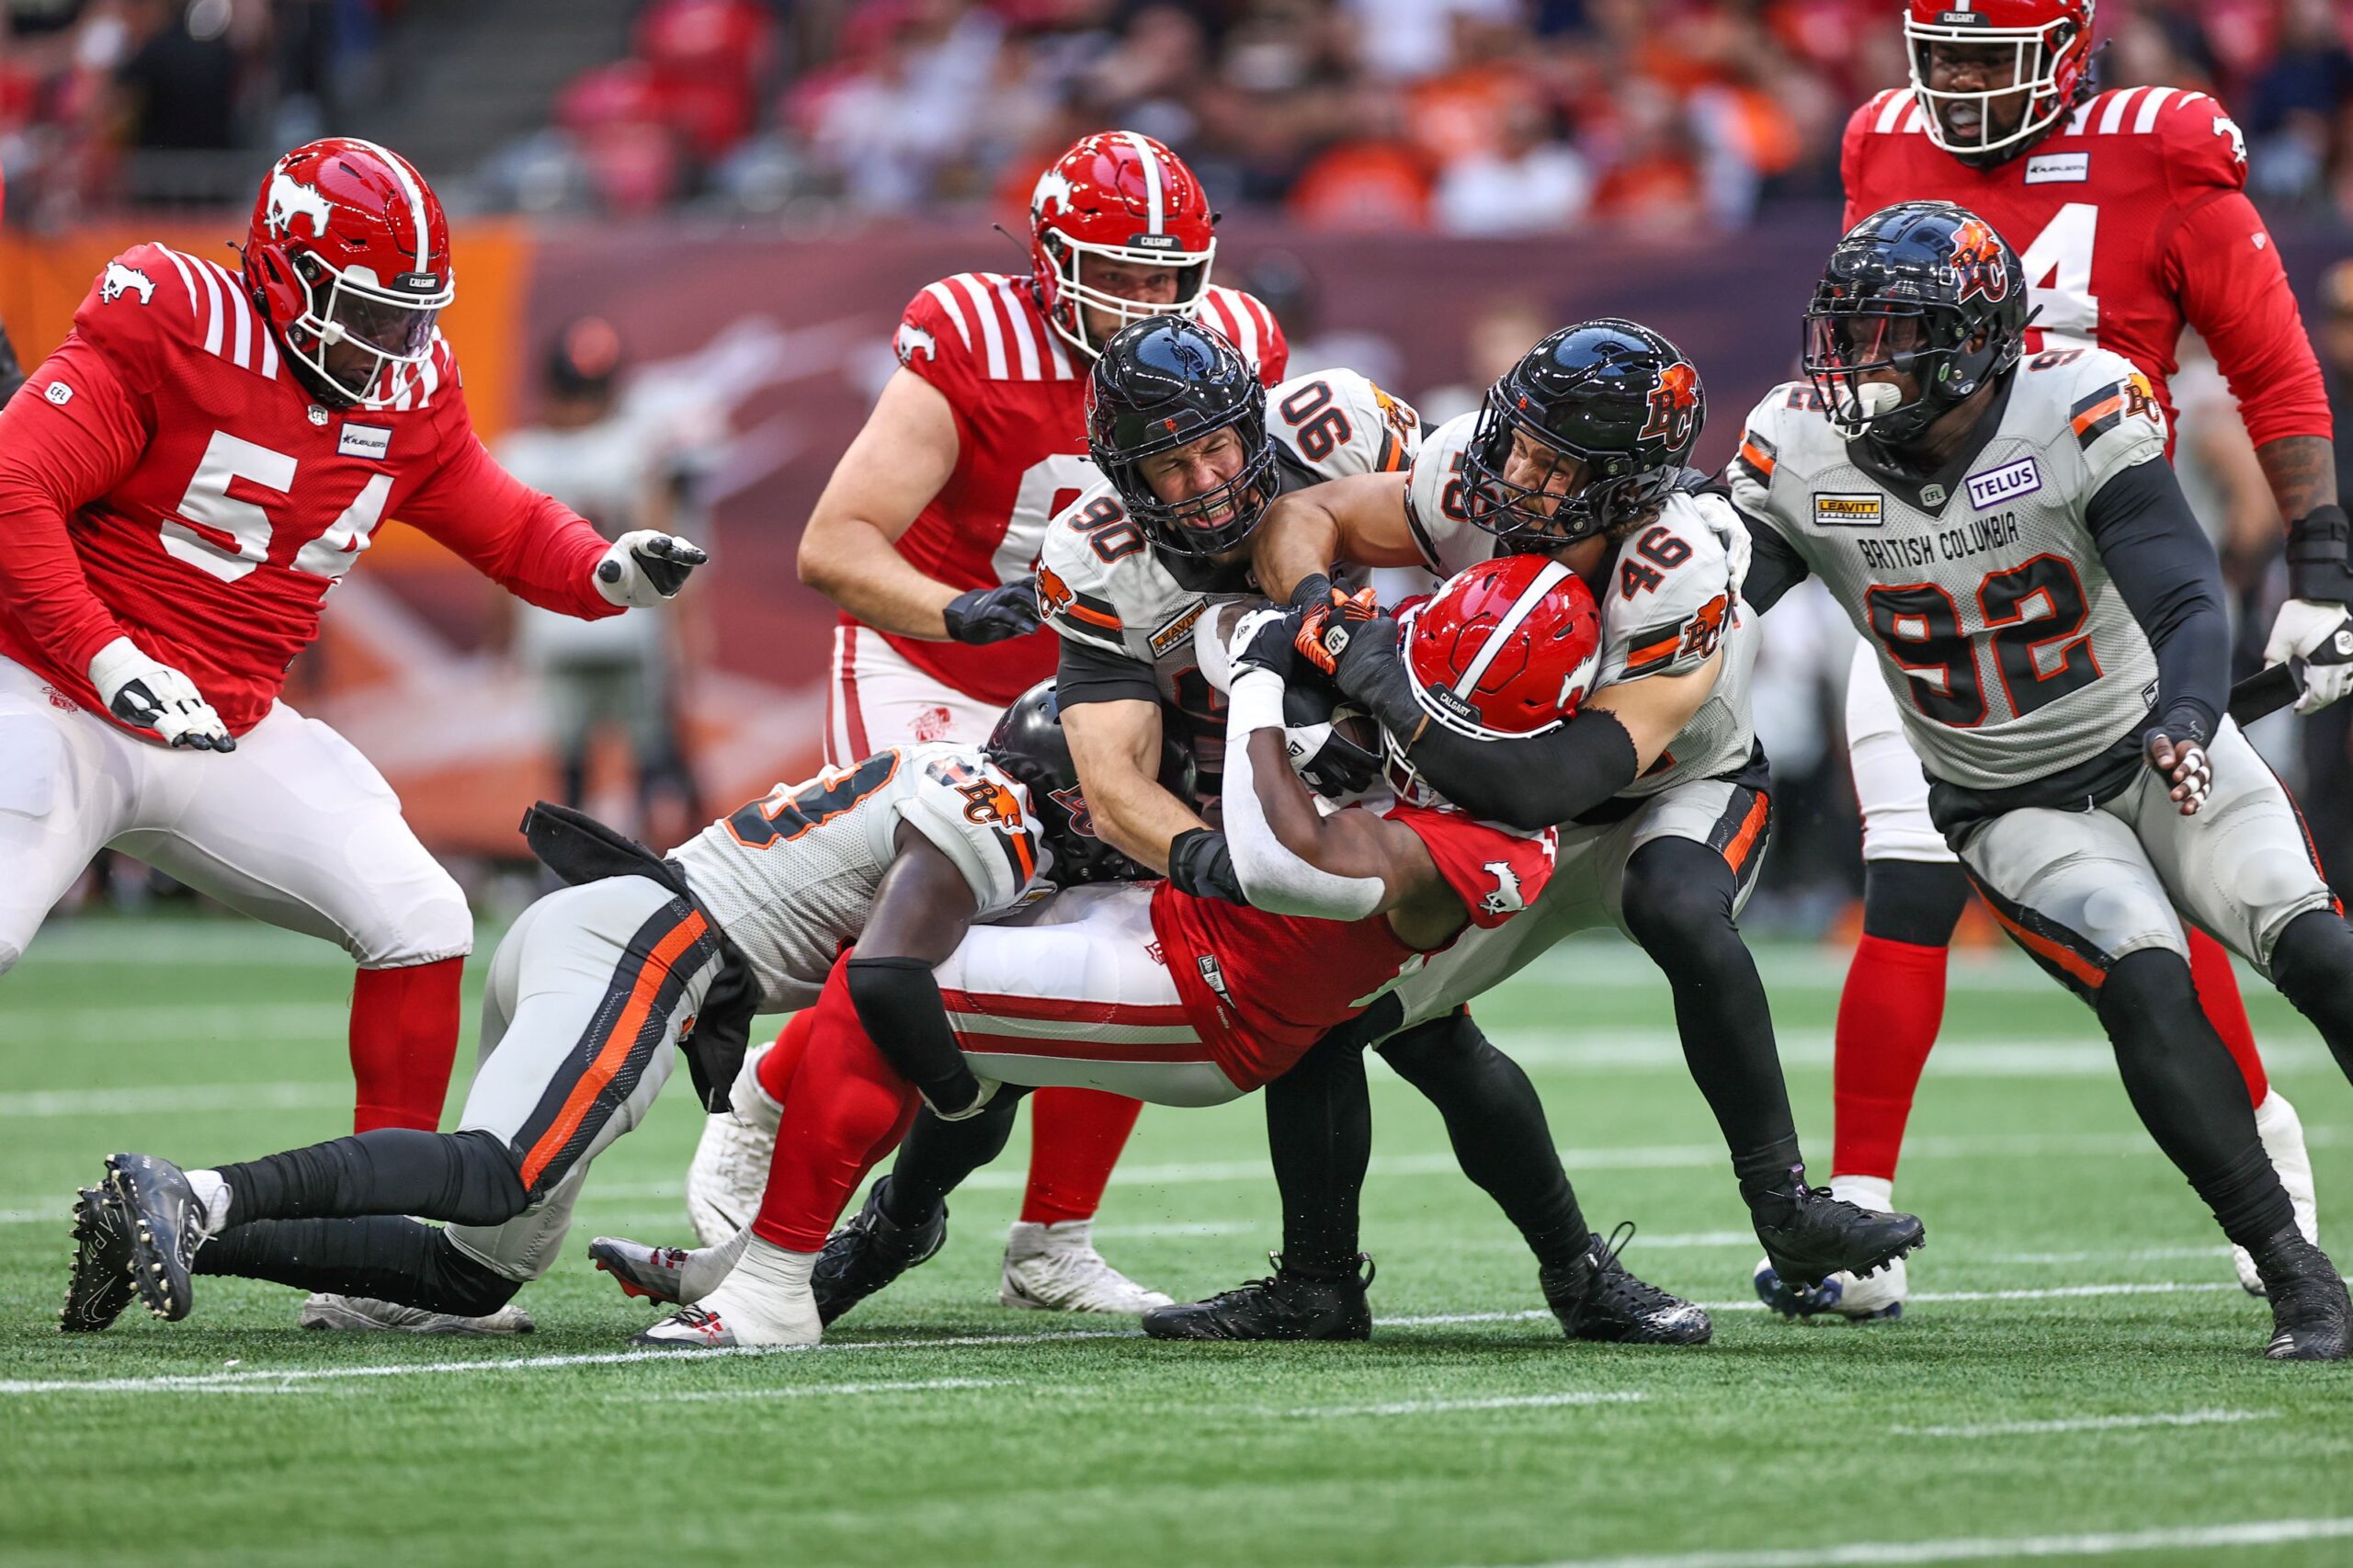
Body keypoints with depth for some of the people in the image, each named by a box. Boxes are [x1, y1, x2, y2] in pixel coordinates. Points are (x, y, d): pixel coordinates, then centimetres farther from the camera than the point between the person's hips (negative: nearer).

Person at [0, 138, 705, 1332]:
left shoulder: (405, 395, 4)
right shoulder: (168, 335, -16)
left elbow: (505, 528, 15)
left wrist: (612, 572, -6)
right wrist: (110, 662, -27)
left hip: (233, 736, 7)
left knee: (420, 925, -3)